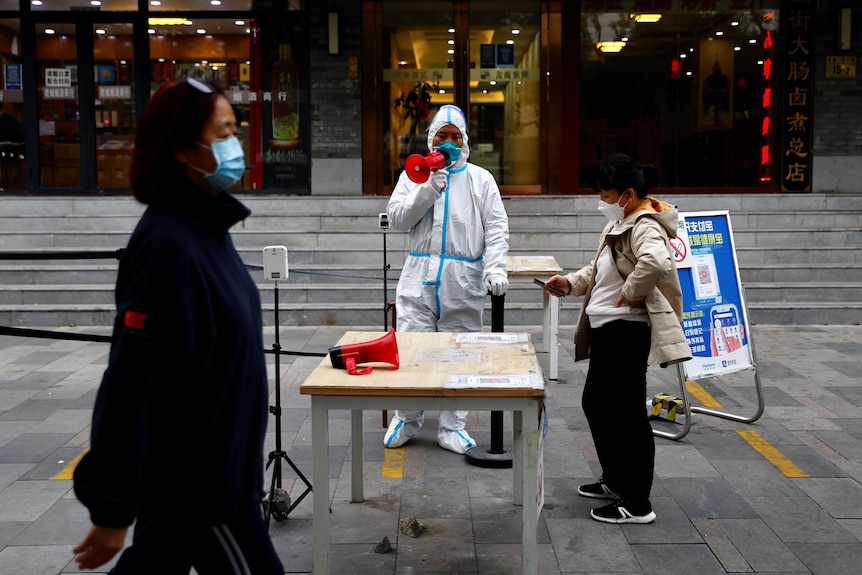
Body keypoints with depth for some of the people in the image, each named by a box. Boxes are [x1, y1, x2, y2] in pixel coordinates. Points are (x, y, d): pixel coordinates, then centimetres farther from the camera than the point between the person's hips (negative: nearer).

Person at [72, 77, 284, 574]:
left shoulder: (207, 226, 6)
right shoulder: (169, 244, -24)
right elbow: (130, 379, -25)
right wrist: (112, 508, -22)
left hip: (211, 464, 9)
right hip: (199, 477, -9)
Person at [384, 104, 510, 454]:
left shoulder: (480, 179, 9)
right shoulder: (413, 175, 11)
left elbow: (496, 227, 1)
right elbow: (396, 218, 0)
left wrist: (496, 268, -13)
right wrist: (428, 189, -12)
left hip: (464, 283, 0)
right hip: (420, 278, 0)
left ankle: (451, 428, 17)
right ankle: (407, 419, 19)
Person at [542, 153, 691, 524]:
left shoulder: (644, 227, -19)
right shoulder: (620, 223, 14)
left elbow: (656, 261, -41)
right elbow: (600, 268, 26)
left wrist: (632, 293, -27)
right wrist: (572, 282, 10)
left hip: (626, 332, -11)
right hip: (606, 330, 11)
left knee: (627, 414, -3)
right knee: (597, 404, 20)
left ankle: (637, 504, 8)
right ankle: (615, 481, 36)